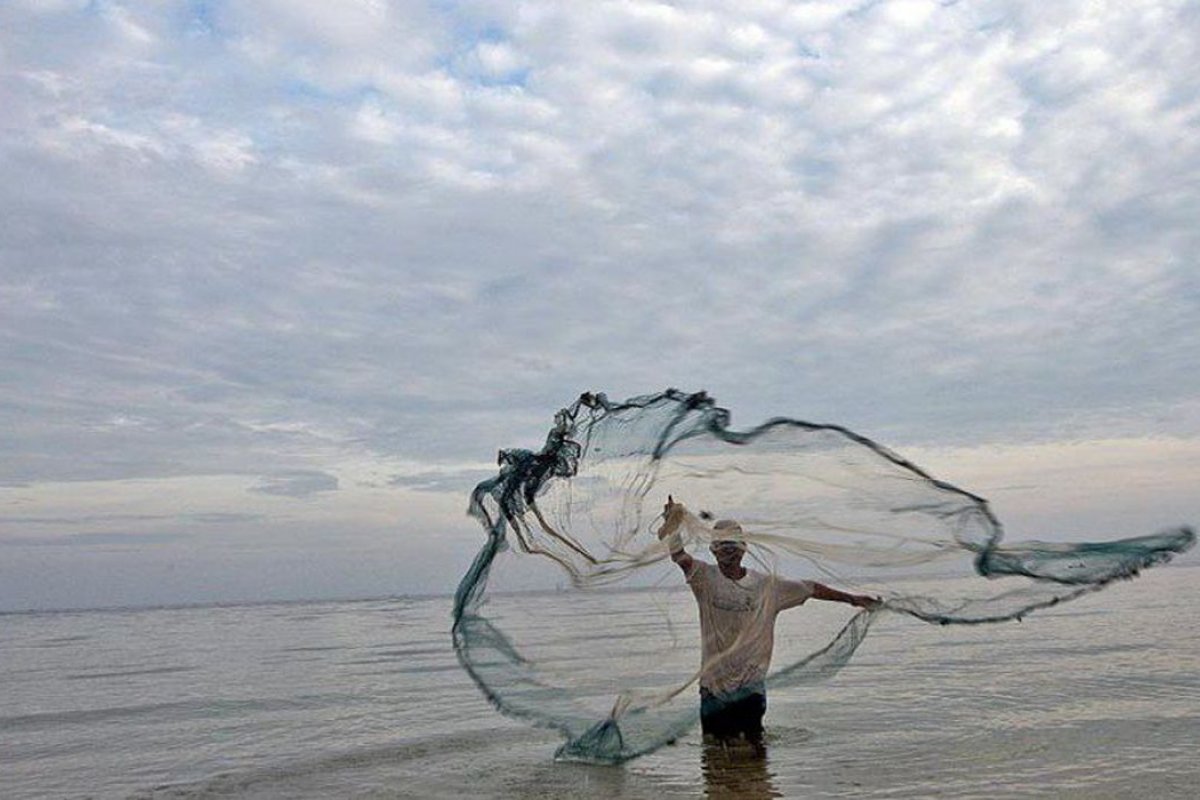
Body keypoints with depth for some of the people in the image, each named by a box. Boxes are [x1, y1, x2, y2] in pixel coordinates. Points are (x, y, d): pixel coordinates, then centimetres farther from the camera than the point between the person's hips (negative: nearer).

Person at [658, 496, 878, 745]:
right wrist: (671, 525, -38)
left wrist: (851, 599, 15)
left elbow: (809, 589, 11)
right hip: (714, 682, -1)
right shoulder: (706, 578, -5)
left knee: (753, 740, 2)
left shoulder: (767, 586, 2)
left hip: (751, 683, 1)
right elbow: (679, 556, -21)